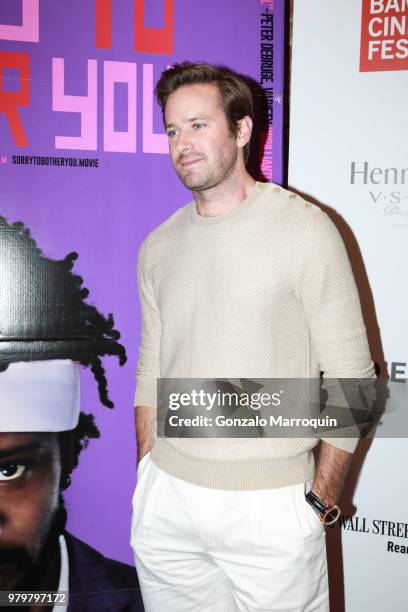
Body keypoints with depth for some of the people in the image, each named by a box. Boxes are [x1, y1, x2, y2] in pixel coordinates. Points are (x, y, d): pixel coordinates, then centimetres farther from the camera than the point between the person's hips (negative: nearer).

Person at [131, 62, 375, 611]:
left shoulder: (305, 229, -10)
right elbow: (151, 371, 11)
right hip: (166, 500, 4)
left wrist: (320, 501, -9)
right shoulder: (158, 247, 5)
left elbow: (351, 378, -9)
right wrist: (147, 480, 9)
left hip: (271, 504, -4)